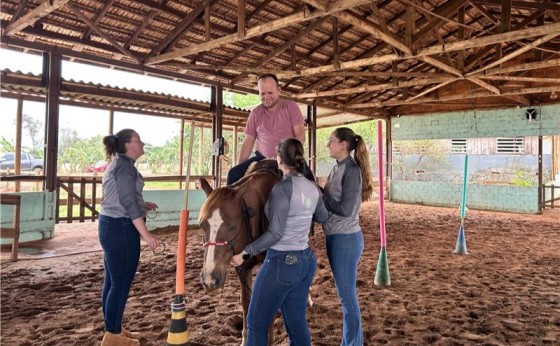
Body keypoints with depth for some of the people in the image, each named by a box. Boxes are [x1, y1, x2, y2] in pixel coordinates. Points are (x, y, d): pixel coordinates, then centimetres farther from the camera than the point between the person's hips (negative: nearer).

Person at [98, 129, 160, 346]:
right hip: (121, 228, -11)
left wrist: (142, 205, 24)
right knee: (121, 283, -1)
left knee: (113, 281, 16)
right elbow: (128, 204, -22)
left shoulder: (118, 164, 16)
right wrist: (146, 234, -22)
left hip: (111, 226, 11)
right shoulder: (125, 165, -15)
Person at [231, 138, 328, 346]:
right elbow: (322, 217, 22)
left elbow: (275, 233, -21)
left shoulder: (282, 188, -19)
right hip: (306, 261, 8)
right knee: (297, 324, 18)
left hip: (281, 263, -8)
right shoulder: (313, 188, 4)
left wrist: (245, 253, -15)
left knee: (256, 323, 10)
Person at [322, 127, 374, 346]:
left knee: (347, 295, 3)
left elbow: (346, 210, -22)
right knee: (345, 293, 18)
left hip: (346, 239, -9)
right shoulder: (337, 168, 10)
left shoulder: (352, 171, -17)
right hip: (334, 237, 9)